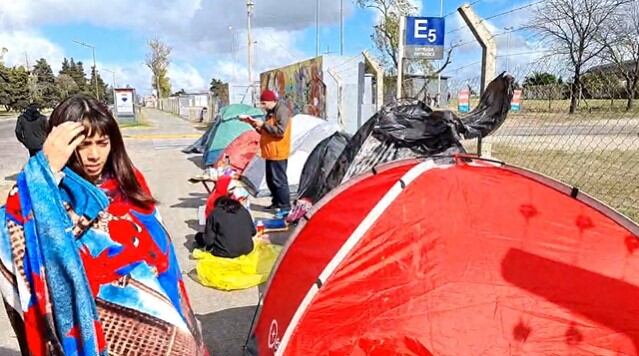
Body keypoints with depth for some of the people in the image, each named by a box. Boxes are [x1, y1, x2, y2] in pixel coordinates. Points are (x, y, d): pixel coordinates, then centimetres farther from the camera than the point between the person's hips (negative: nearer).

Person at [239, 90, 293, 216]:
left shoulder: (282, 111, -15)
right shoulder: (271, 112, 16)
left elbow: (280, 131, -24)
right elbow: (265, 132, 22)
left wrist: (263, 124, -19)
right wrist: (253, 123, 8)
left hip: (278, 153, -10)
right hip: (271, 153, 10)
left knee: (279, 180, -8)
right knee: (270, 179, 15)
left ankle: (285, 207, -3)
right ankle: (277, 202, 27)